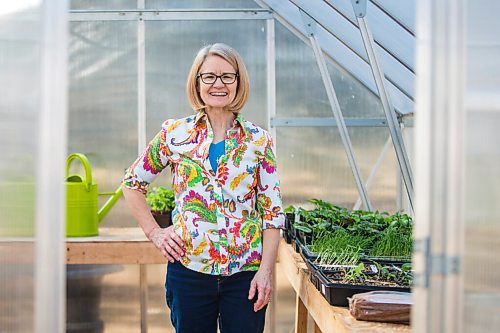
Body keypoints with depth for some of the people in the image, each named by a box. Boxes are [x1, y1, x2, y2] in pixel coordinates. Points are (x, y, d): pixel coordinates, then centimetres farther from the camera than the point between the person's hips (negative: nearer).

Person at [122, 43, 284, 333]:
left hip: (245, 274, 0)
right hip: (188, 268, 0)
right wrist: (154, 233, 3)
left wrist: (266, 271, -7)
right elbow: (133, 182, 12)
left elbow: (273, 211, 0)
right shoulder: (175, 134, 1)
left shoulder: (259, 140, 1)